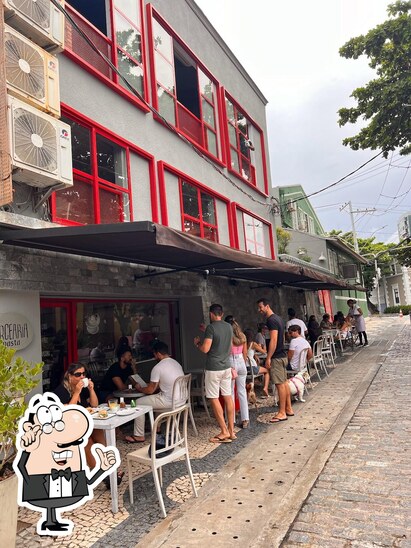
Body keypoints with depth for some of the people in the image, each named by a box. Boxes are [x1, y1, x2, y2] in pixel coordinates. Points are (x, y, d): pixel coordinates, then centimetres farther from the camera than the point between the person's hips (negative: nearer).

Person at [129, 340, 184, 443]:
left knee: (138, 403, 5)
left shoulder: (158, 368, -15)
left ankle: (139, 436, 13)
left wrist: (139, 388, 11)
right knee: (157, 396, 33)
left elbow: (150, 390, -8)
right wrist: (153, 385, 26)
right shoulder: (176, 363, 10)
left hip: (170, 402, -8)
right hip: (181, 399, 9)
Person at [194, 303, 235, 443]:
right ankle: (231, 430, 15)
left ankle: (224, 432, 3)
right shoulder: (229, 327, 7)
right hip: (226, 366, 7)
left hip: (213, 368, -7)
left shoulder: (211, 327, -15)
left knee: (214, 399, 1)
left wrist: (197, 343, 3)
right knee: (228, 397, 10)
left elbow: (205, 349, -19)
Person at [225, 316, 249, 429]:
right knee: (242, 392, 9)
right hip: (241, 363, 4)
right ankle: (245, 419, 10)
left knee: (230, 392, 6)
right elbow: (245, 353, 10)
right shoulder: (242, 336, 4)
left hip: (230, 363, -4)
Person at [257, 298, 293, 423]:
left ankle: (282, 413, 2)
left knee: (280, 384, -4)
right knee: (284, 382, 14)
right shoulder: (278, 318, 14)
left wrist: (268, 358, -20)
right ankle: (288, 409, 22)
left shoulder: (271, 320, -17)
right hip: (282, 355, 10)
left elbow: (273, 340, -22)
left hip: (276, 357, -10)